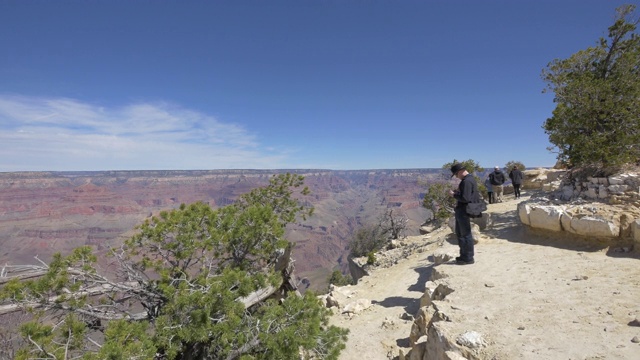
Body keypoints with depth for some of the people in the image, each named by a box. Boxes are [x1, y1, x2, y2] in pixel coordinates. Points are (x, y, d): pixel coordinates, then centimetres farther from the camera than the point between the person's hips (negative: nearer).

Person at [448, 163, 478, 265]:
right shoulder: (470, 178, 14)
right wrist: (458, 191, 10)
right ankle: (464, 255, 28)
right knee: (459, 233, 18)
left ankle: (468, 258, 9)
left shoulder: (466, 181, -20)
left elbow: (465, 198, -26)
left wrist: (454, 195, -14)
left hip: (464, 211, -11)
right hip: (461, 210, 11)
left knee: (465, 234, -1)